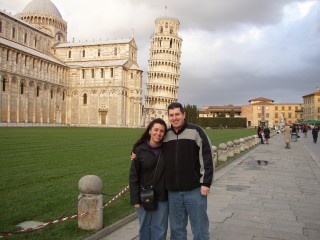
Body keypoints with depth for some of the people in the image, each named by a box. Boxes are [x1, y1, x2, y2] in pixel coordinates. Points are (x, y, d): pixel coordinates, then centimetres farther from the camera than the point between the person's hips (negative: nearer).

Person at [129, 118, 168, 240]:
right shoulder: (140, 150, -8)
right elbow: (133, 175, -6)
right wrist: (135, 198, -8)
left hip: (162, 197, 1)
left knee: (159, 229, 10)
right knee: (145, 227, 14)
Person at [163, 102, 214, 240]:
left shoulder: (196, 132, -6)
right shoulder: (165, 135, 7)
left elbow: (208, 158, -9)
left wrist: (206, 183, -12)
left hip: (195, 190, -4)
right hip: (173, 192, 4)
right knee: (176, 229, 15)